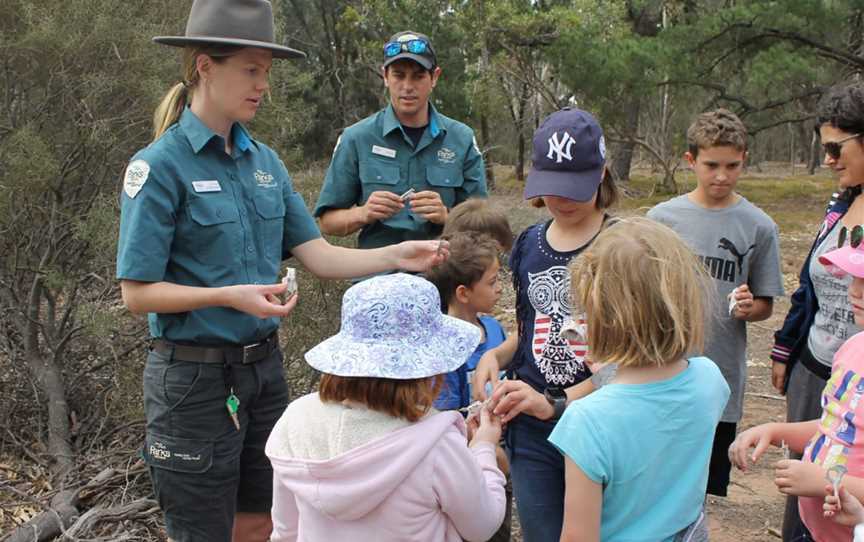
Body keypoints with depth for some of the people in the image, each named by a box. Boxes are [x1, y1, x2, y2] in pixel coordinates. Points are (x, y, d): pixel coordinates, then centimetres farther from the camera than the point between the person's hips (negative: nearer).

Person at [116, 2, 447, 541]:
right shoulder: (160, 165, -14)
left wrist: (396, 255, -11)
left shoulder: (264, 160, 5)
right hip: (196, 377, -6)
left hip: (264, 368, 6)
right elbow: (137, 292, -15)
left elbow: (319, 255, 2)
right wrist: (231, 296, -26)